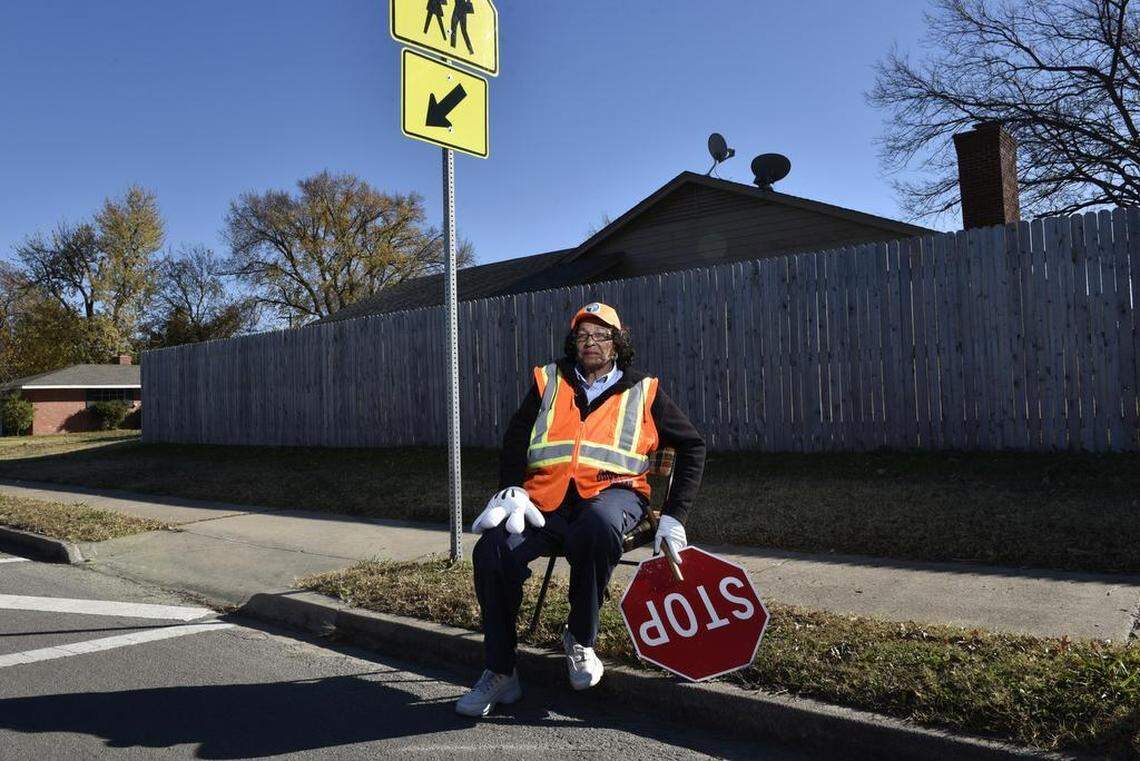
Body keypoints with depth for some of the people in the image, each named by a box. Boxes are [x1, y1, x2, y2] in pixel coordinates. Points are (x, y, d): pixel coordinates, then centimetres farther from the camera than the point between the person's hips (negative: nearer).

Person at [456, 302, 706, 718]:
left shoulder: (643, 391, 15)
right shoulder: (549, 382, 19)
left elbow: (692, 445, 16)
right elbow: (514, 441, 13)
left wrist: (673, 517, 6)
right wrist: (512, 491, -8)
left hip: (612, 490, -2)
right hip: (547, 499, 2)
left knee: (598, 525, -40)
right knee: (492, 550, -26)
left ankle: (580, 639, -14)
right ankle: (500, 673, -8)